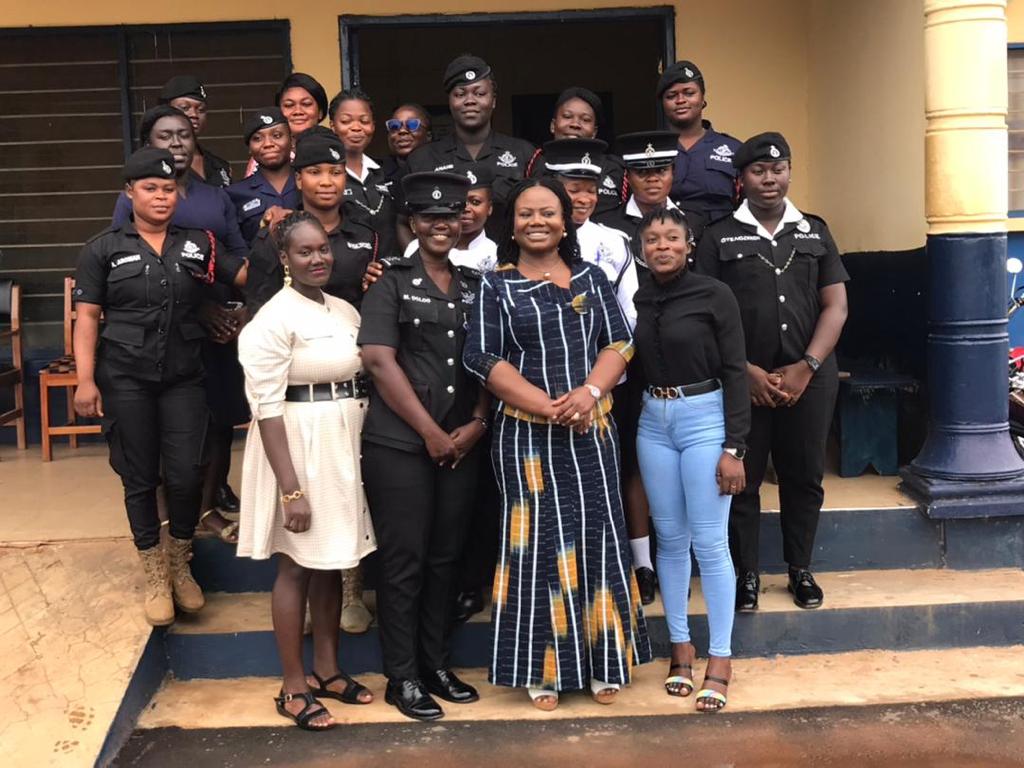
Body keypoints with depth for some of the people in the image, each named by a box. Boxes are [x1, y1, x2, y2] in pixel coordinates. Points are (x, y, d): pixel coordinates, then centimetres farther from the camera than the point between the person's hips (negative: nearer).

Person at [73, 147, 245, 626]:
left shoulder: (198, 244, 7)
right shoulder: (104, 249, 2)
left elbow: (246, 277, 1)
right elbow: (87, 318, 0)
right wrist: (85, 380, -8)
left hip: (183, 379, 1)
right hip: (125, 380, -1)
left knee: (186, 475, -2)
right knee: (139, 478, 7)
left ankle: (180, 566, 23)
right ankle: (155, 576, 22)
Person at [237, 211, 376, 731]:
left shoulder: (346, 310, 10)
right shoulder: (275, 318, -13)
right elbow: (267, 407, -18)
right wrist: (290, 488, -21)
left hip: (344, 447, 7)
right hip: (299, 448, -7)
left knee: (331, 560, 14)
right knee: (297, 565, 2)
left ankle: (326, 669, 28)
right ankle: (293, 688, 14)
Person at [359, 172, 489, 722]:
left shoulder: (474, 285, 12)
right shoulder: (391, 282, -1)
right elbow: (379, 361, -10)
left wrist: (476, 423, -3)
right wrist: (429, 431, -11)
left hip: (461, 444, 4)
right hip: (399, 445, -4)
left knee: (445, 557, 11)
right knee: (404, 561, 2)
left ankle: (436, 664, 24)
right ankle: (402, 677, 13)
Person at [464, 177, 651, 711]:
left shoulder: (591, 278, 11)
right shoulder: (495, 286, 3)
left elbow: (619, 343, 4)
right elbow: (486, 359, -6)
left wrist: (588, 394, -15)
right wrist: (549, 407, -15)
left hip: (592, 429, 3)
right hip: (526, 433, -2)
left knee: (597, 537, 5)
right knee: (538, 541, 0)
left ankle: (602, 662, 19)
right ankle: (543, 668, 11)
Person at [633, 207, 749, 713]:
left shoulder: (714, 296, -7)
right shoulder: (634, 299, 4)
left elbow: (735, 372, -8)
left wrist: (734, 447, -12)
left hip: (705, 420, -4)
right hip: (652, 424, 4)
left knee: (709, 543, -2)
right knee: (670, 538, 11)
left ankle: (720, 659, 10)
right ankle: (680, 644, 24)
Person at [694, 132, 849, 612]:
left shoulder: (814, 232, 10)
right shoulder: (719, 238, 3)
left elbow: (835, 307, 6)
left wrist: (806, 367, -6)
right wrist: (747, 371, -11)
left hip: (809, 377, 2)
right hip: (743, 379, -2)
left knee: (804, 476, 9)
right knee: (742, 479, 3)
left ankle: (800, 569, 25)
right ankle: (747, 574, 16)